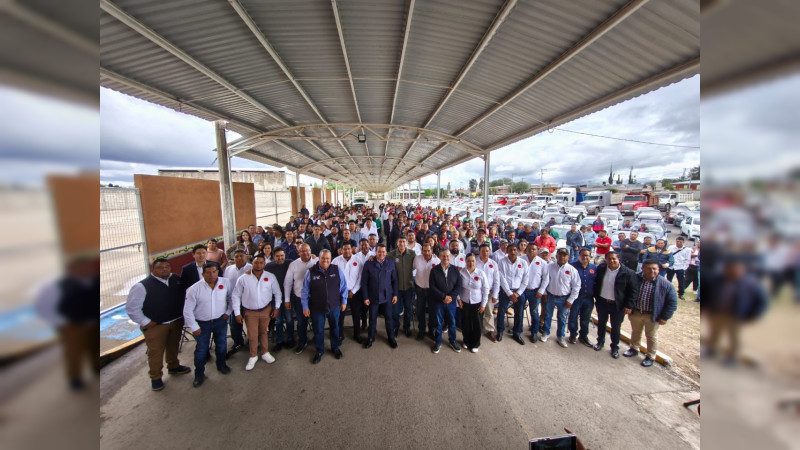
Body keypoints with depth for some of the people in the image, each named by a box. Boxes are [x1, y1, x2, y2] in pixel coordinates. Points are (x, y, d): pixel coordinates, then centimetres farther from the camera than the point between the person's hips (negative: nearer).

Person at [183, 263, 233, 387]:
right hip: (202, 323, -2)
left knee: (221, 345, 19)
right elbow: (188, 310, -10)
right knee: (201, 349, 12)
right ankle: (199, 374, 35)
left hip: (221, 321, 2)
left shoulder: (226, 282, -15)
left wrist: (228, 312, -1)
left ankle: (221, 365, 45)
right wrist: (194, 327, -9)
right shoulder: (194, 288, -18)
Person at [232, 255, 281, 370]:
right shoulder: (243, 278, -12)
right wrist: (237, 313, -5)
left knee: (264, 332, 17)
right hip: (250, 312, -1)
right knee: (252, 335, 10)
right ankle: (253, 356, 34)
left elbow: (277, 293, 0)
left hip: (266, 310, 1)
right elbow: (236, 296, -4)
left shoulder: (271, 277, -10)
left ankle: (265, 353, 38)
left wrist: (277, 308, -2)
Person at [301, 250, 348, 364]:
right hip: (316, 308, -1)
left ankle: (335, 348, 44)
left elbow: (343, 287, -1)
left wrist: (344, 302, 1)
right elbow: (305, 291, -4)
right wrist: (305, 307, -2)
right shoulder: (311, 272, -12)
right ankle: (319, 351, 41)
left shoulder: (337, 270, -10)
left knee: (335, 328, 20)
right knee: (318, 330, 16)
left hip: (334, 307, 1)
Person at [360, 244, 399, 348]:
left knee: (389, 318, 12)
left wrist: (395, 294, 1)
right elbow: (364, 282, -7)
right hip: (373, 297, -1)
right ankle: (371, 337, 37)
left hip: (387, 296, 1)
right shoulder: (368, 263, -10)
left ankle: (391, 338, 34)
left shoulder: (391, 263, -5)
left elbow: (394, 280, 2)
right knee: (372, 318, 15)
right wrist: (365, 297, -7)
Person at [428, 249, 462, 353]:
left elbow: (459, 286, -3)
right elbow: (432, 287, -10)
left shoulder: (455, 269, -1)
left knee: (452, 322, 15)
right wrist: (444, 297, -16)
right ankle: (438, 342, 31)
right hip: (438, 301, -2)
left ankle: (453, 341, 36)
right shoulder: (434, 270, -7)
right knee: (438, 323, 11)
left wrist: (451, 297, -14)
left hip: (451, 301, 2)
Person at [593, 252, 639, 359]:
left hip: (618, 305, -2)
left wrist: (629, 306, -12)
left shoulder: (628, 273, -15)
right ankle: (600, 341, 38)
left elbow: (633, 290, -10)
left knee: (616, 327, 12)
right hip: (602, 302, 3)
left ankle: (615, 347, 31)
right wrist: (596, 297, 4)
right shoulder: (600, 268, -6)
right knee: (601, 323, 19)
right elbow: (595, 283, 6)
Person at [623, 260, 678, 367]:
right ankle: (634, 348, 41)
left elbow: (672, 302, -7)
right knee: (635, 332, 21)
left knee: (651, 336, 15)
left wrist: (664, 317, -9)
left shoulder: (665, 284, -14)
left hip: (652, 316, -2)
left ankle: (650, 357, 32)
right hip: (635, 313, 2)